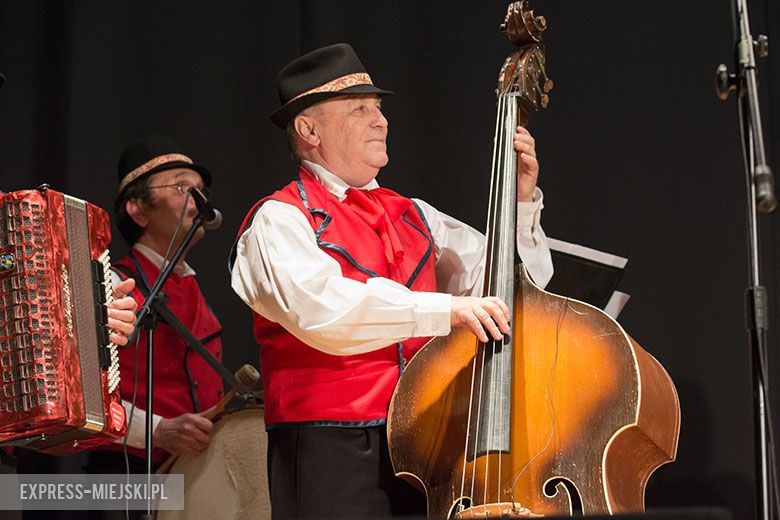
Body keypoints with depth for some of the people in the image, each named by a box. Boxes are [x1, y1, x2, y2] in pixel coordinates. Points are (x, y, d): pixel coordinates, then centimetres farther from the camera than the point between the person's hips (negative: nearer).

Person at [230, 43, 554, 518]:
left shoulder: (413, 216, 17)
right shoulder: (279, 220, -2)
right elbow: (321, 309, -22)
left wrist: (522, 202, 2)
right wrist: (443, 310, -27)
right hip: (332, 459, -5)